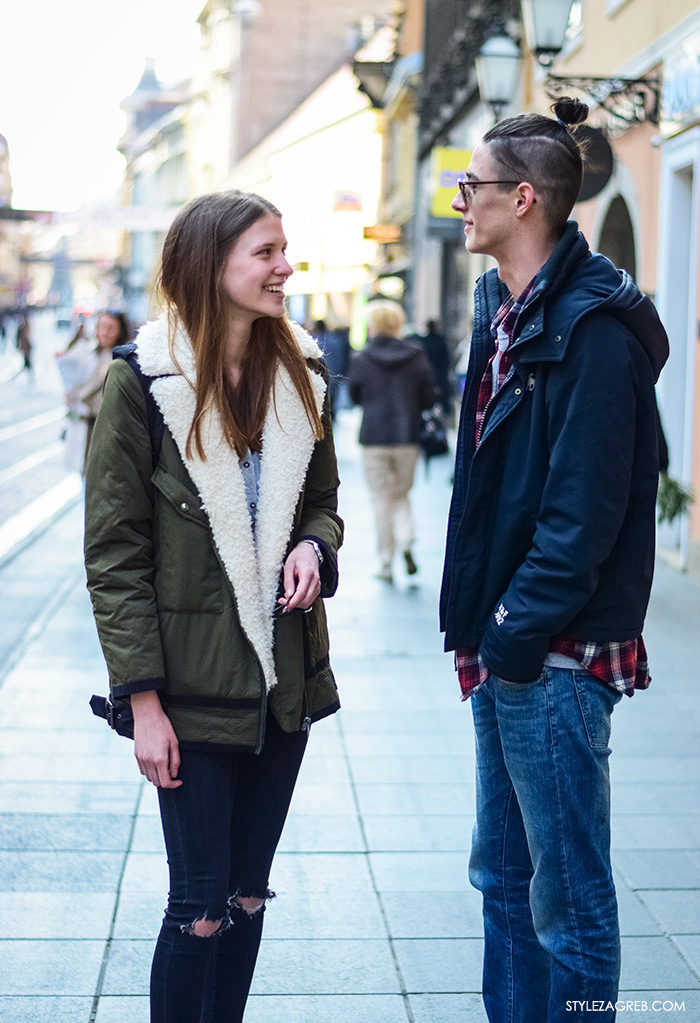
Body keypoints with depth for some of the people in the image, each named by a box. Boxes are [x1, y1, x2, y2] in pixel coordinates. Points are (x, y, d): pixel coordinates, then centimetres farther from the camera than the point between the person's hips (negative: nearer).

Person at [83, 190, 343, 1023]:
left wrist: (313, 546, -7)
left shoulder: (299, 372, 6)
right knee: (201, 909, 1)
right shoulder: (143, 380, -9)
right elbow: (113, 552, -9)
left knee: (248, 896, 15)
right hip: (194, 685, -5)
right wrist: (143, 699, -13)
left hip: (284, 675, 5)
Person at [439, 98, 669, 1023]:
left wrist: (516, 633, -17)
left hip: (556, 658, -9)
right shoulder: (507, 309, 13)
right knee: (504, 876, 19)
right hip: (504, 645, 10)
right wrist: (482, 627, 10)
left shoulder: (592, 325, -16)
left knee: (569, 897, 2)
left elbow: (585, 508, -20)